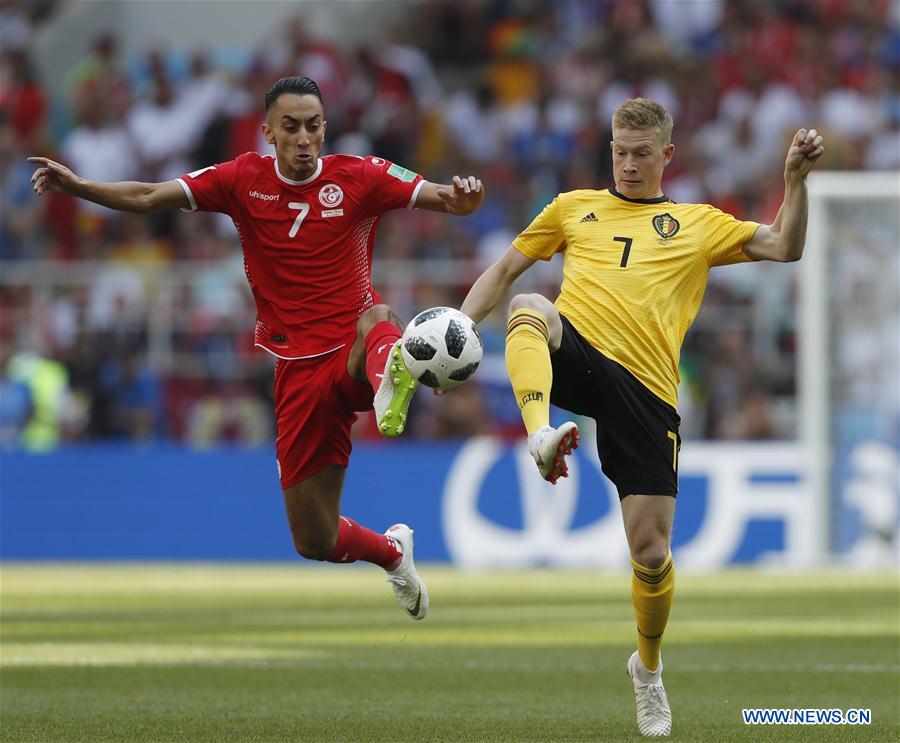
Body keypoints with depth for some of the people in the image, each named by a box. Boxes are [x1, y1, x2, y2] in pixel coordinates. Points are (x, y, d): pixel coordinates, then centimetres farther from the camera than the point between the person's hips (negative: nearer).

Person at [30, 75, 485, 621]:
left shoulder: (358, 177, -1)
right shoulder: (244, 181, 3)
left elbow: (441, 199, -7)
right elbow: (148, 198, 0)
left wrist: (461, 198, -31)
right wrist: (76, 186, -14)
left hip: (353, 356, -2)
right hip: (300, 370, 3)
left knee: (377, 321, -41)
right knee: (314, 541, 6)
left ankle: (391, 377, -72)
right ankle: (393, 551, 36)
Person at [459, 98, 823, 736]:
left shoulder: (699, 225, 20)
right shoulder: (574, 208, 22)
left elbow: (785, 247, 11)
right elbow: (505, 270, 24)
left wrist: (796, 179, -3)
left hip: (646, 389, 0)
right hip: (574, 356, 0)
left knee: (652, 552, -5)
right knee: (529, 309, -36)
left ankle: (650, 667, 22)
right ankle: (543, 436, -56)